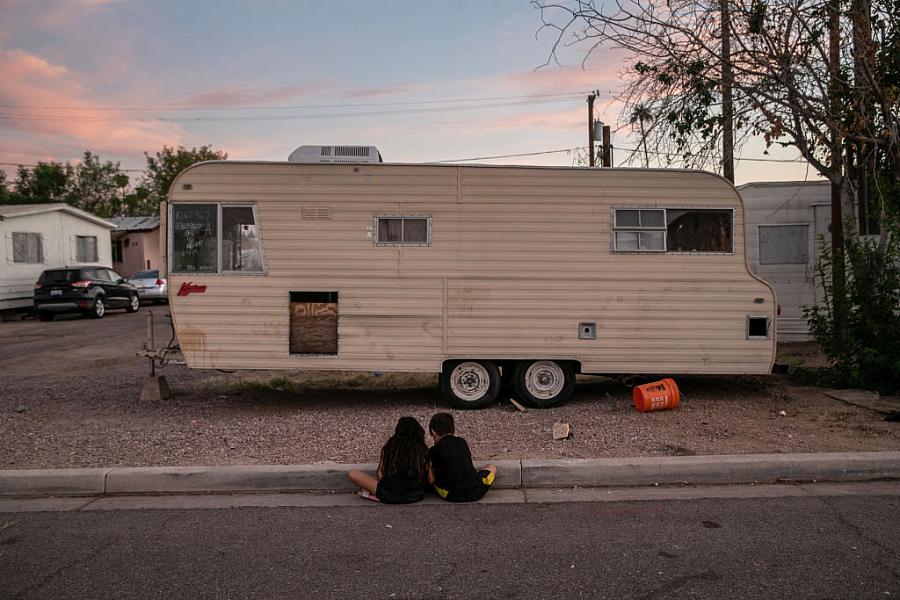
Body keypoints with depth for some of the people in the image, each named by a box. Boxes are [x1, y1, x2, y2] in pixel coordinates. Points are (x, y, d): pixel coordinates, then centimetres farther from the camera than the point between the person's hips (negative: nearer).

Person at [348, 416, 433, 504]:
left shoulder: (389, 448, -1)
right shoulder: (422, 450, 0)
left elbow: (380, 476, -3)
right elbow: (431, 480, 0)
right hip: (415, 496, 1)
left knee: (353, 474, 12)